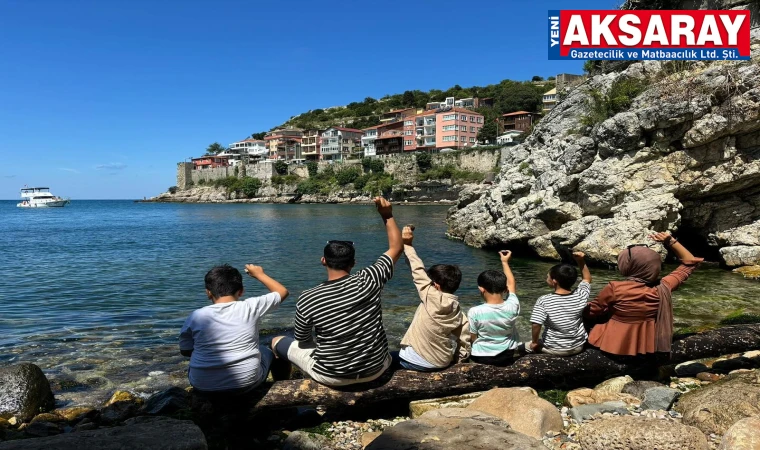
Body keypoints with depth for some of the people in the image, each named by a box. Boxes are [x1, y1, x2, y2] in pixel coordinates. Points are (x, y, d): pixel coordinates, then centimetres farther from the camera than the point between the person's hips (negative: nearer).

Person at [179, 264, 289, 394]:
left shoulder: (196, 316, -6)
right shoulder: (250, 307, -7)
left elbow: (185, 351, 9)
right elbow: (282, 291, 8)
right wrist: (259, 274, 20)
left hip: (203, 385, 1)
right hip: (245, 382, -1)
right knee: (266, 352, 29)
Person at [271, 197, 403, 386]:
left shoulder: (307, 299, -18)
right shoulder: (369, 281, -17)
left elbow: (303, 341, -1)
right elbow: (397, 248, -2)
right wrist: (388, 215, 2)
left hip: (331, 376, -2)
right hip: (375, 370, 2)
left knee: (278, 342, 18)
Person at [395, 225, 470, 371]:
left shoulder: (432, 298, -21)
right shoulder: (457, 310, -5)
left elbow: (418, 271, -14)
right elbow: (463, 339, 0)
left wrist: (407, 244, -10)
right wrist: (458, 357, 17)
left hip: (416, 362, -5)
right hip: (443, 363, 5)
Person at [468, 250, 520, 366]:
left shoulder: (475, 312, -26)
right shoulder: (512, 307, -17)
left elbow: (473, 339, -13)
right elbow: (511, 284, 2)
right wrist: (505, 262, 13)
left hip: (482, 358, -3)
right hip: (507, 357, 3)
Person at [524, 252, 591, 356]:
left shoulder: (544, 301, -24)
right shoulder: (580, 295, -14)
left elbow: (536, 325, -29)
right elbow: (587, 279, 6)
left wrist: (535, 342, -12)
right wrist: (581, 261, -5)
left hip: (554, 349, -2)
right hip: (578, 347, 2)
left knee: (527, 346, 24)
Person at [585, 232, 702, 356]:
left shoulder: (614, 288, -23)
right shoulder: (661, 289, -13)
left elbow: (591, 313, -9)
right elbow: (690, 262, 0)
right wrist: (671, 242, -3)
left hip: (614, 346, -4)